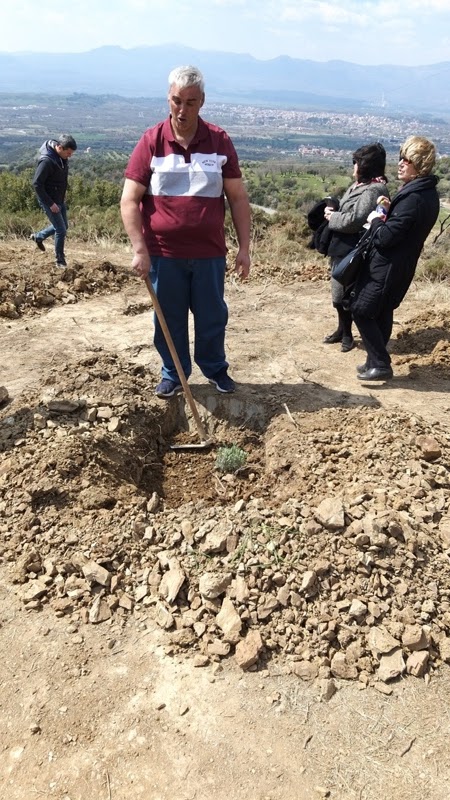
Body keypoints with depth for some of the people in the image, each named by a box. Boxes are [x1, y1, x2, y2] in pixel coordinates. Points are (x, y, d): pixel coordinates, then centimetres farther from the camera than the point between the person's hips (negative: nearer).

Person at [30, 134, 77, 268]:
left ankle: (38, 236, 41)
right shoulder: (46, 161, -26)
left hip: (60, 199, 9)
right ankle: (60, 261, 12)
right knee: (61, 230, -4)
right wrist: (50, 203, -22)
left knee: (63, 226, 21)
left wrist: (63, 194, 10)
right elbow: (37, 184, -24)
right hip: (49, 201, -9)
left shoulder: (62, 157, -1)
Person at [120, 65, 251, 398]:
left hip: (209, 252, 1)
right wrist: (140, 250, -12)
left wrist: (244, 247, -1)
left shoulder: (220, 141, 2)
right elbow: (129, 201, -4)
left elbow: (238, 197, 4)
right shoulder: (151, 141, -2)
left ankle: (216, 369, 33)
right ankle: (173, 375, 28)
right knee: (169, 319, 9)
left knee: (212, 317, 11)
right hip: (163, 253, -1)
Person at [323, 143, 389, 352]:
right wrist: (333, 211, -2)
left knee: (347, 295, 1)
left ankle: (347, 334, 17)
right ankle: (343, 330, 32)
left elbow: (354, 220, -26)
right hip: (342, 249, 10)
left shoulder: (372, 191, -19)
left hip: (352, 252, -10)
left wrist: (332, 217, -12)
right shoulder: (360, 185, 13)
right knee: (339, 293, 17)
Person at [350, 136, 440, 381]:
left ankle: (380, 365, 0)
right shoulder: (428, 193, 8)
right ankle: (376, 361, 26)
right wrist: (386, 216, 1)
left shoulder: (413, 197, -23)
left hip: (385, 266, -10)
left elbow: (385, 238, -24)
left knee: (361, 311, -2)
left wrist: (375, 220, -6)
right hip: (401, 266, 10)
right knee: (382, 313, 17)